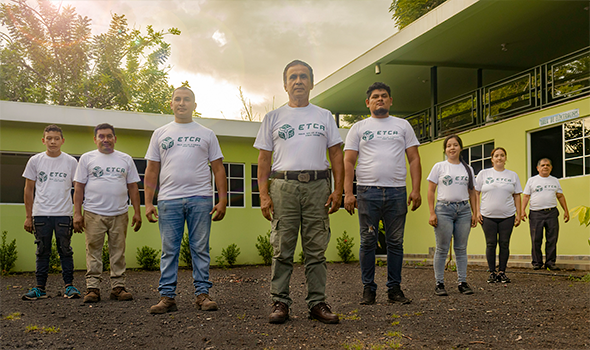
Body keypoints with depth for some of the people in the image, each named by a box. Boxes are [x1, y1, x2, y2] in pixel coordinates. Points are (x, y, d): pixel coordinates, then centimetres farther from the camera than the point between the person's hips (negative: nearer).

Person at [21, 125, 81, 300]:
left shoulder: (71, 162, 4)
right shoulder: (35, 161, 6)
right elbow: (29, 189, 9)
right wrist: (28, 216, 5)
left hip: (63, 214, -1)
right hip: (40, 214, 1)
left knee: (65, 251, 3)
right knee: (42, 252, 6)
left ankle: (69, 285, 9)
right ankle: (40, 287, 13)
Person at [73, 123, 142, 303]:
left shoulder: (126, 159, 13)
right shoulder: (87, 158, 8)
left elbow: (133, 187, 12)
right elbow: (79, 187, 5)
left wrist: (137, 212, 5)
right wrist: (77, 213, -3)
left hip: (120, 214, 2)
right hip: (93, 214, -1)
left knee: (118, 252, 4)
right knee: (93, 252, 0)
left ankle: (118, 287, 10)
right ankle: (92, 288, 5)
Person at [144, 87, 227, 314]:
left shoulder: (207, 134, 13)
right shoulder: (160, 134, 15)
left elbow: (218, 169, 9)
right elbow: (151, 171, 12)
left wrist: (222, 199, -1)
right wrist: (148, 202, 3)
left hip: (200, 199, -1)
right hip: (168, 199, 1)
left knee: (200, 248, 2)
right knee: (169, 250, 3)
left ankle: (202, 293, 8)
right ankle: (167, 297, 7)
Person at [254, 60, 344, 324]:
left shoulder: (324, 116, 16)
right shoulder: (273, 118, 13)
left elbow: (336, 155, 12)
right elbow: (264, 158, 9)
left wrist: (338, 190, 1)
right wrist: (263, 194, -2)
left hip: (318, 186, 1)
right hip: (283, 186, -1)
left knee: (316, 250, 3)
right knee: (282, 249, -1)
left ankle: (317, 303, 10)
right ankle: (280, 302, 7)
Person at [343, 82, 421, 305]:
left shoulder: (403, 126, 14)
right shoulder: (358, 128, 10)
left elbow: (414, 159, 9)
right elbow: (348, 162, 4)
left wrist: (416, 190, -3)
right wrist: (348, 192, -8)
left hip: (396, 192, 1)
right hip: (367, 192, -1)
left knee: (396, 243, 5)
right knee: (368, 242, 2)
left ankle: (394, 288, 15)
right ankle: (368, 289, 11)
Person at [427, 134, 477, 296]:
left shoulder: (467, 169, 13)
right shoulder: (439, 167, 4)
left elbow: (472, 192, 17)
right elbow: (430, 191, 0)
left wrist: (474, 213, 9)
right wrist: (432, 213, -8)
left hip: (464, 209, 3)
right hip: (444, 208, -3)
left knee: (461, 248, 5)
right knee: (442, 249, -2)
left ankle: (463, 282, 12)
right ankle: (439, 283, 4)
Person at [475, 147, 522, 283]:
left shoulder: (513, 175, 10)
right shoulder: (484, 174, 5)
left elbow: (517, 196, 11)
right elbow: (476, 193, 4)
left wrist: (518, 214, 5)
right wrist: (477, 211, -3)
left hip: (507, 216, 1)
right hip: (488, 216, -1)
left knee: (504, 244, 2)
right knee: (491, 244, 2)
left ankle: (502, 272, 12)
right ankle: (492, 272, 10)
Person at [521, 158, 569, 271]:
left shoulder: (555, 181, 16)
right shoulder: (532, 180, 8)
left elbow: (560, 196, 20)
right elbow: (526, 196, 5)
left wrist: (566, 210, 14)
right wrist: (523, 210, -6)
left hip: (552, 213, 2)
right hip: (536, 214, -2)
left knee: (552, 239, 0)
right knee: (536, 240, -1)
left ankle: (550, 262, 9)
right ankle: (537, 262, 8)